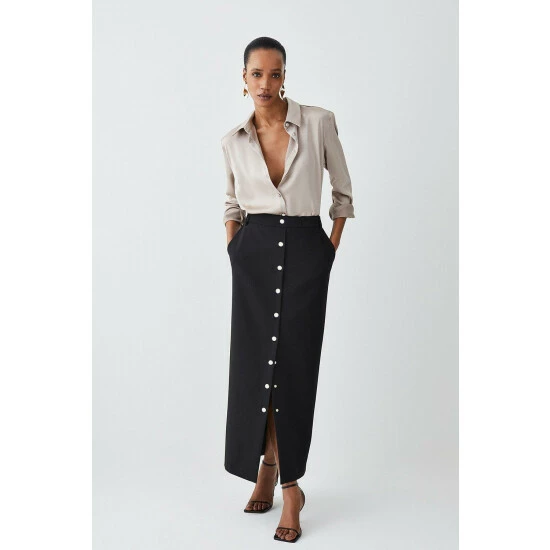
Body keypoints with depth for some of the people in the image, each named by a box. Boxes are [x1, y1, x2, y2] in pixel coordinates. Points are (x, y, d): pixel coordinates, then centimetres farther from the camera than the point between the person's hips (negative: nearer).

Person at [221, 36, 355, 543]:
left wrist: (332, 249, 3)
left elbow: (343, 191, 6)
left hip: (305, 251, -2)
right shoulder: (233, 140, 4)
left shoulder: (319, 122, -4)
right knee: (253, 362, 4)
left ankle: (286, 480, 8)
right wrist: (234, 251, 7)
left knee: (294, 366, -3)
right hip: (254, 253, 3)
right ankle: (268, 467, 23)